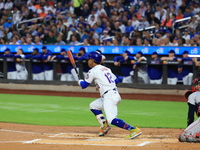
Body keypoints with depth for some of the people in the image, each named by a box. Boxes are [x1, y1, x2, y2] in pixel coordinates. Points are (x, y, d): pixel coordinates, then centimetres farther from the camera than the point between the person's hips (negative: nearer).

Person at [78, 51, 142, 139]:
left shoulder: (93, 71, -3)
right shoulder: (106, 69, 21)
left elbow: (84, 85, 4)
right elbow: (116, 80, 24)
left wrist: (80, 81, 27)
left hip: (109, 97, -10)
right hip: (115, 95, 10)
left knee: (112, 119, -20)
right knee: (93, 106, 24)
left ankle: (134, 130, -31)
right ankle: (104, 126, 18)